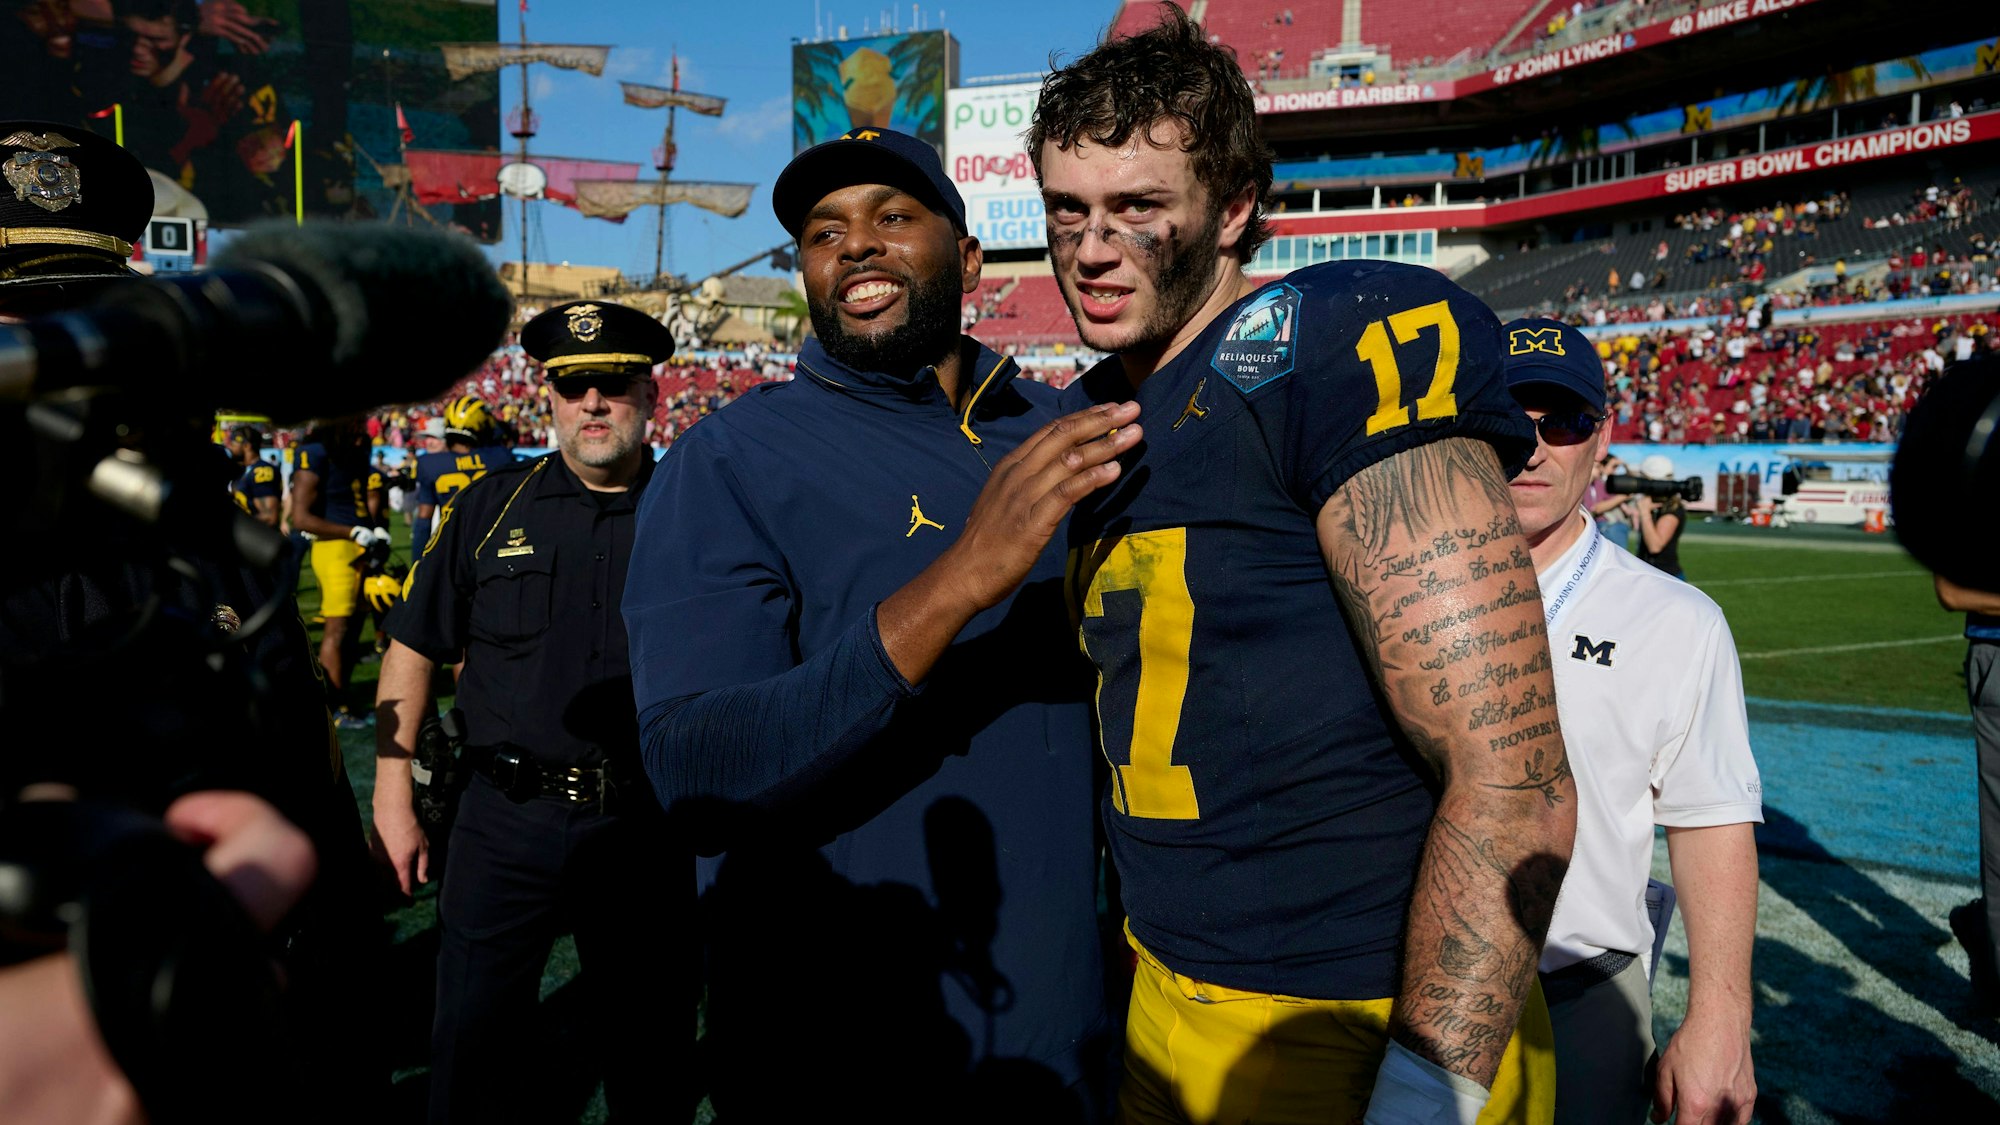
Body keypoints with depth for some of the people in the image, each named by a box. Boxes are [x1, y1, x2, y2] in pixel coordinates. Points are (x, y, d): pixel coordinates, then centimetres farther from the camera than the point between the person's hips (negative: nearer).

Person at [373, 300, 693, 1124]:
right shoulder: (490, 506, 3)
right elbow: (413, 647, 8)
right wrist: (392, 793, 4)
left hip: (649, 830, 0)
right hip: (508, 818, 1)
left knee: (651, 1051, 13)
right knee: (473, 1036, 8)